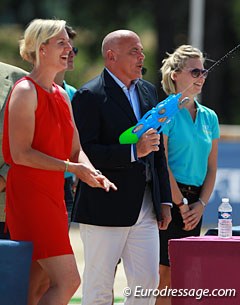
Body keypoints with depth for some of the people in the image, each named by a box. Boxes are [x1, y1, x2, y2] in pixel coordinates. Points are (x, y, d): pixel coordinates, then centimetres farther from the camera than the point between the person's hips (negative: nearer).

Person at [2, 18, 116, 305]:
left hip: (52, 195, 9)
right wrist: (71, 167, -19)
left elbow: (74, 149, 18)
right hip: (28, 195, -9)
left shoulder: (61, 96, 18)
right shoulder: (25, 91, -10)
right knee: (67, 281, -15)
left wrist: (95, 175, -2)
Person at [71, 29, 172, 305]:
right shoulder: (89, 96, -9)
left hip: (145, 207, 7)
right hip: (105, 207, -7)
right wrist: (133, 151, -24)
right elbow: (83, 153, -18)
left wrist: (164, 200, 13)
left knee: (147, 282, 3)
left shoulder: (148, 91, 14)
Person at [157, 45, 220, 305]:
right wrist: (181, 204, -10)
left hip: (194, 202, 6)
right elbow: (161, 164, -11)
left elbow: (211, 167, 15)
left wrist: (201, 204, 1)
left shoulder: (209, 117, 13)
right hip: (169, 198, -6)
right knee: (165, 274, -9)